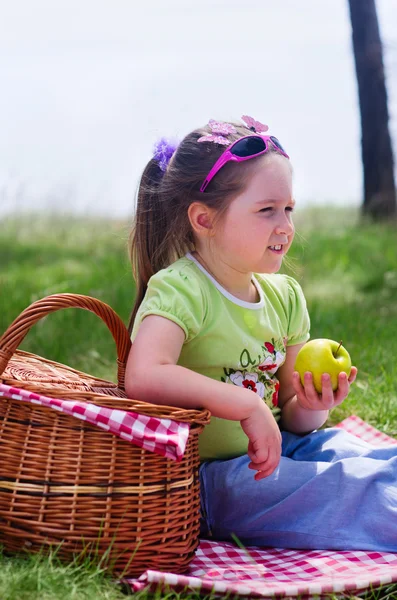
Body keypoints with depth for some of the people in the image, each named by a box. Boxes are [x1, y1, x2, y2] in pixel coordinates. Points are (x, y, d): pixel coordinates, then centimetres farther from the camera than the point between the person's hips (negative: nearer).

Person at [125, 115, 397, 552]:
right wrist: (248, 407, -31)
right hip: (208, 479, -8)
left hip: (269, 453, 8)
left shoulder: (285, 296, 6)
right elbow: (144, 378, -36)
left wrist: (311, 407, -11)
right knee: (353, 485, -22)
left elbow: (290, 416, 13)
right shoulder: (178, 289, -16)